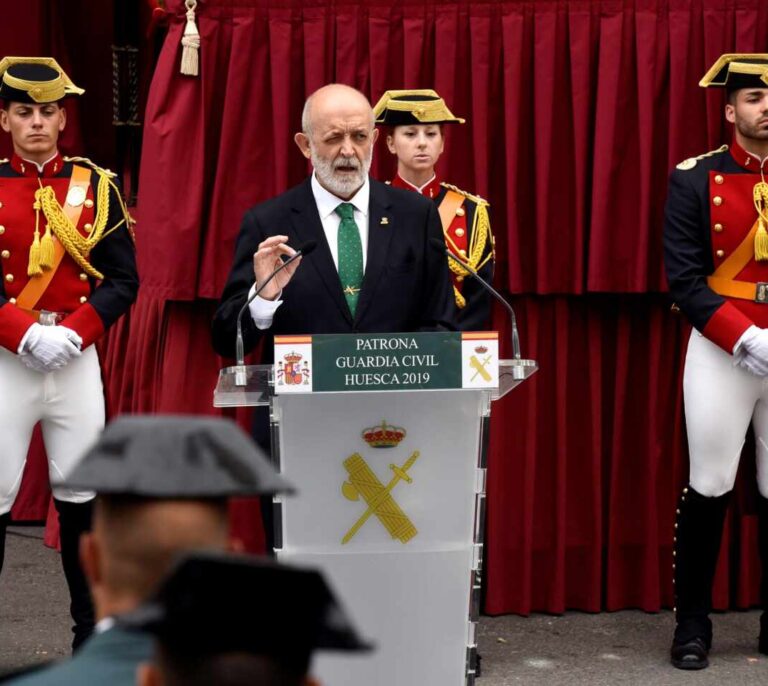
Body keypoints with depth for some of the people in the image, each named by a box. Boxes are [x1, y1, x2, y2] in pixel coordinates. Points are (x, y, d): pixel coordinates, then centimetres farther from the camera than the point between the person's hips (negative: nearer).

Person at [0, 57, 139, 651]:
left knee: (82, 500, 7)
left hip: (77, 361, 1)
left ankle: (93, 635, 17)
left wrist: (72, 333, -13)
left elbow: (123, 280, 1)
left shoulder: (95, 186, 5)